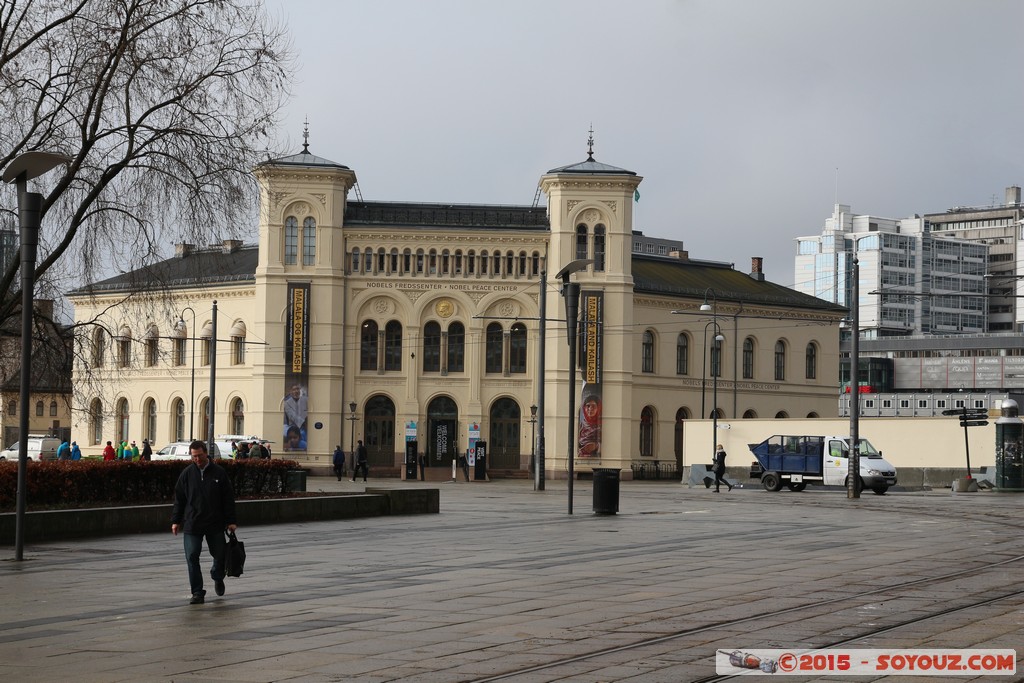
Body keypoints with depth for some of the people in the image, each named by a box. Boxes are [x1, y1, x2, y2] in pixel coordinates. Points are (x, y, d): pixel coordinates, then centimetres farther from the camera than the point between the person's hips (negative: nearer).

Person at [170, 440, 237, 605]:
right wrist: (175, 520, 5)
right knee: (192, 557, -6)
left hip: (215, 524, 0)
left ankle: (218, 578, 41)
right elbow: (179, 498, 8)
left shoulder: (219, 472, -1)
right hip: (192, 525, 0)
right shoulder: (187, 473, 1)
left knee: (220, 554, 10)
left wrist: (231, 520, 0)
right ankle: (197, 593, 1)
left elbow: (228, 498, 2)